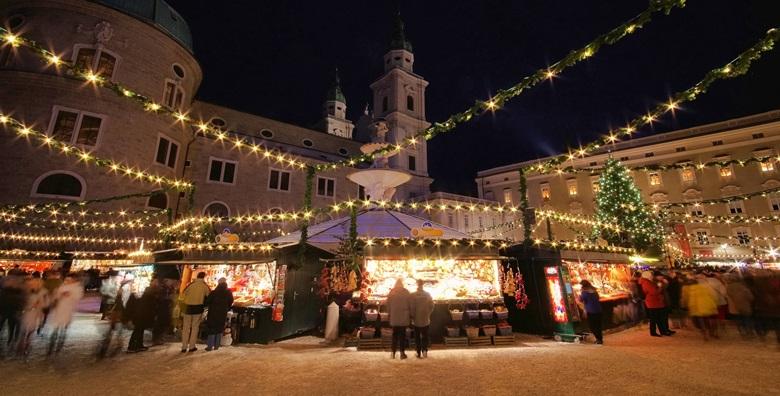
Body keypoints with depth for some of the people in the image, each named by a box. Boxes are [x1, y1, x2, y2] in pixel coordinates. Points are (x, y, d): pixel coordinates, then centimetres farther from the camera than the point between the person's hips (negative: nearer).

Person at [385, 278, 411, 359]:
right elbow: (410, 305, -1)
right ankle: (402, 353, 7)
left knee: (395, 335, 11)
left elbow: (388, 305, 4)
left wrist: (389, 314, 12)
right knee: (402, 335, 5)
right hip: (404, 317, -1)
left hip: (394, 317, 2)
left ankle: (393, 353, 14)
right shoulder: (406, 292, -4)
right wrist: (410, 315, 6)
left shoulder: (391, 293, 0)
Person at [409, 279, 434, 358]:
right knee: (425, 336, 14)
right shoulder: (428, 294, -6)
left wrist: (413, 316, 3)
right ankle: (424, 350, -1)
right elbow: (431, 306, -3)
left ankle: (419, 353, 13)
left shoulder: (413, 295, -13)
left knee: (417, 337, 11)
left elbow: (412, 307, -12)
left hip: (417, 320, -1)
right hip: (426, 320, 2)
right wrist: (428, 314, 10)